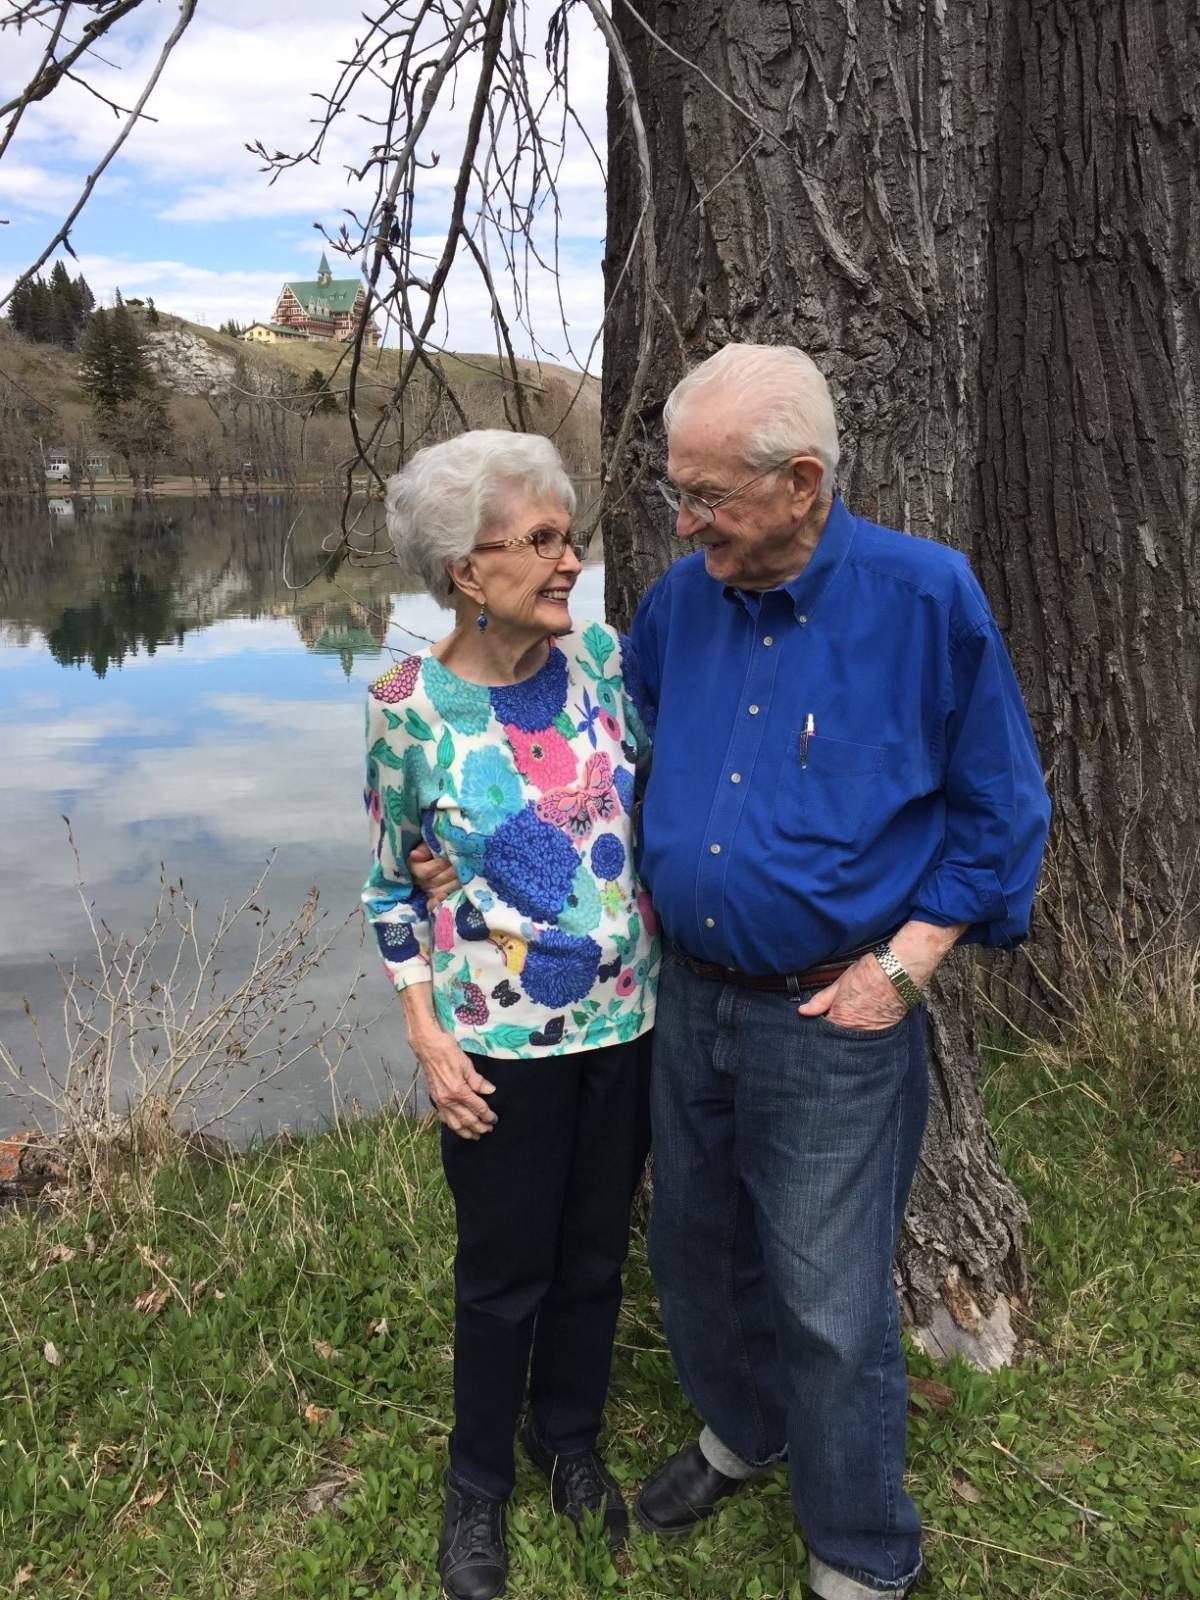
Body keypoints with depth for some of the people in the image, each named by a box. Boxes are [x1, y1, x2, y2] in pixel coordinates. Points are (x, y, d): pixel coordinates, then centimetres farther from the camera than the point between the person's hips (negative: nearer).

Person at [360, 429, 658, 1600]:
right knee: (505, 1270, 14)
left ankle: (569, 1438, 47)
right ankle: (478, 1482, 41)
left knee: (595, 1248, 20)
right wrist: (427, 1035, -8)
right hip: (500, 1038, -3)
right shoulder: (409, 705, -14)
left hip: (628, 1020, 3)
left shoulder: (605, 659, -6)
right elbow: (393, 884, -4)